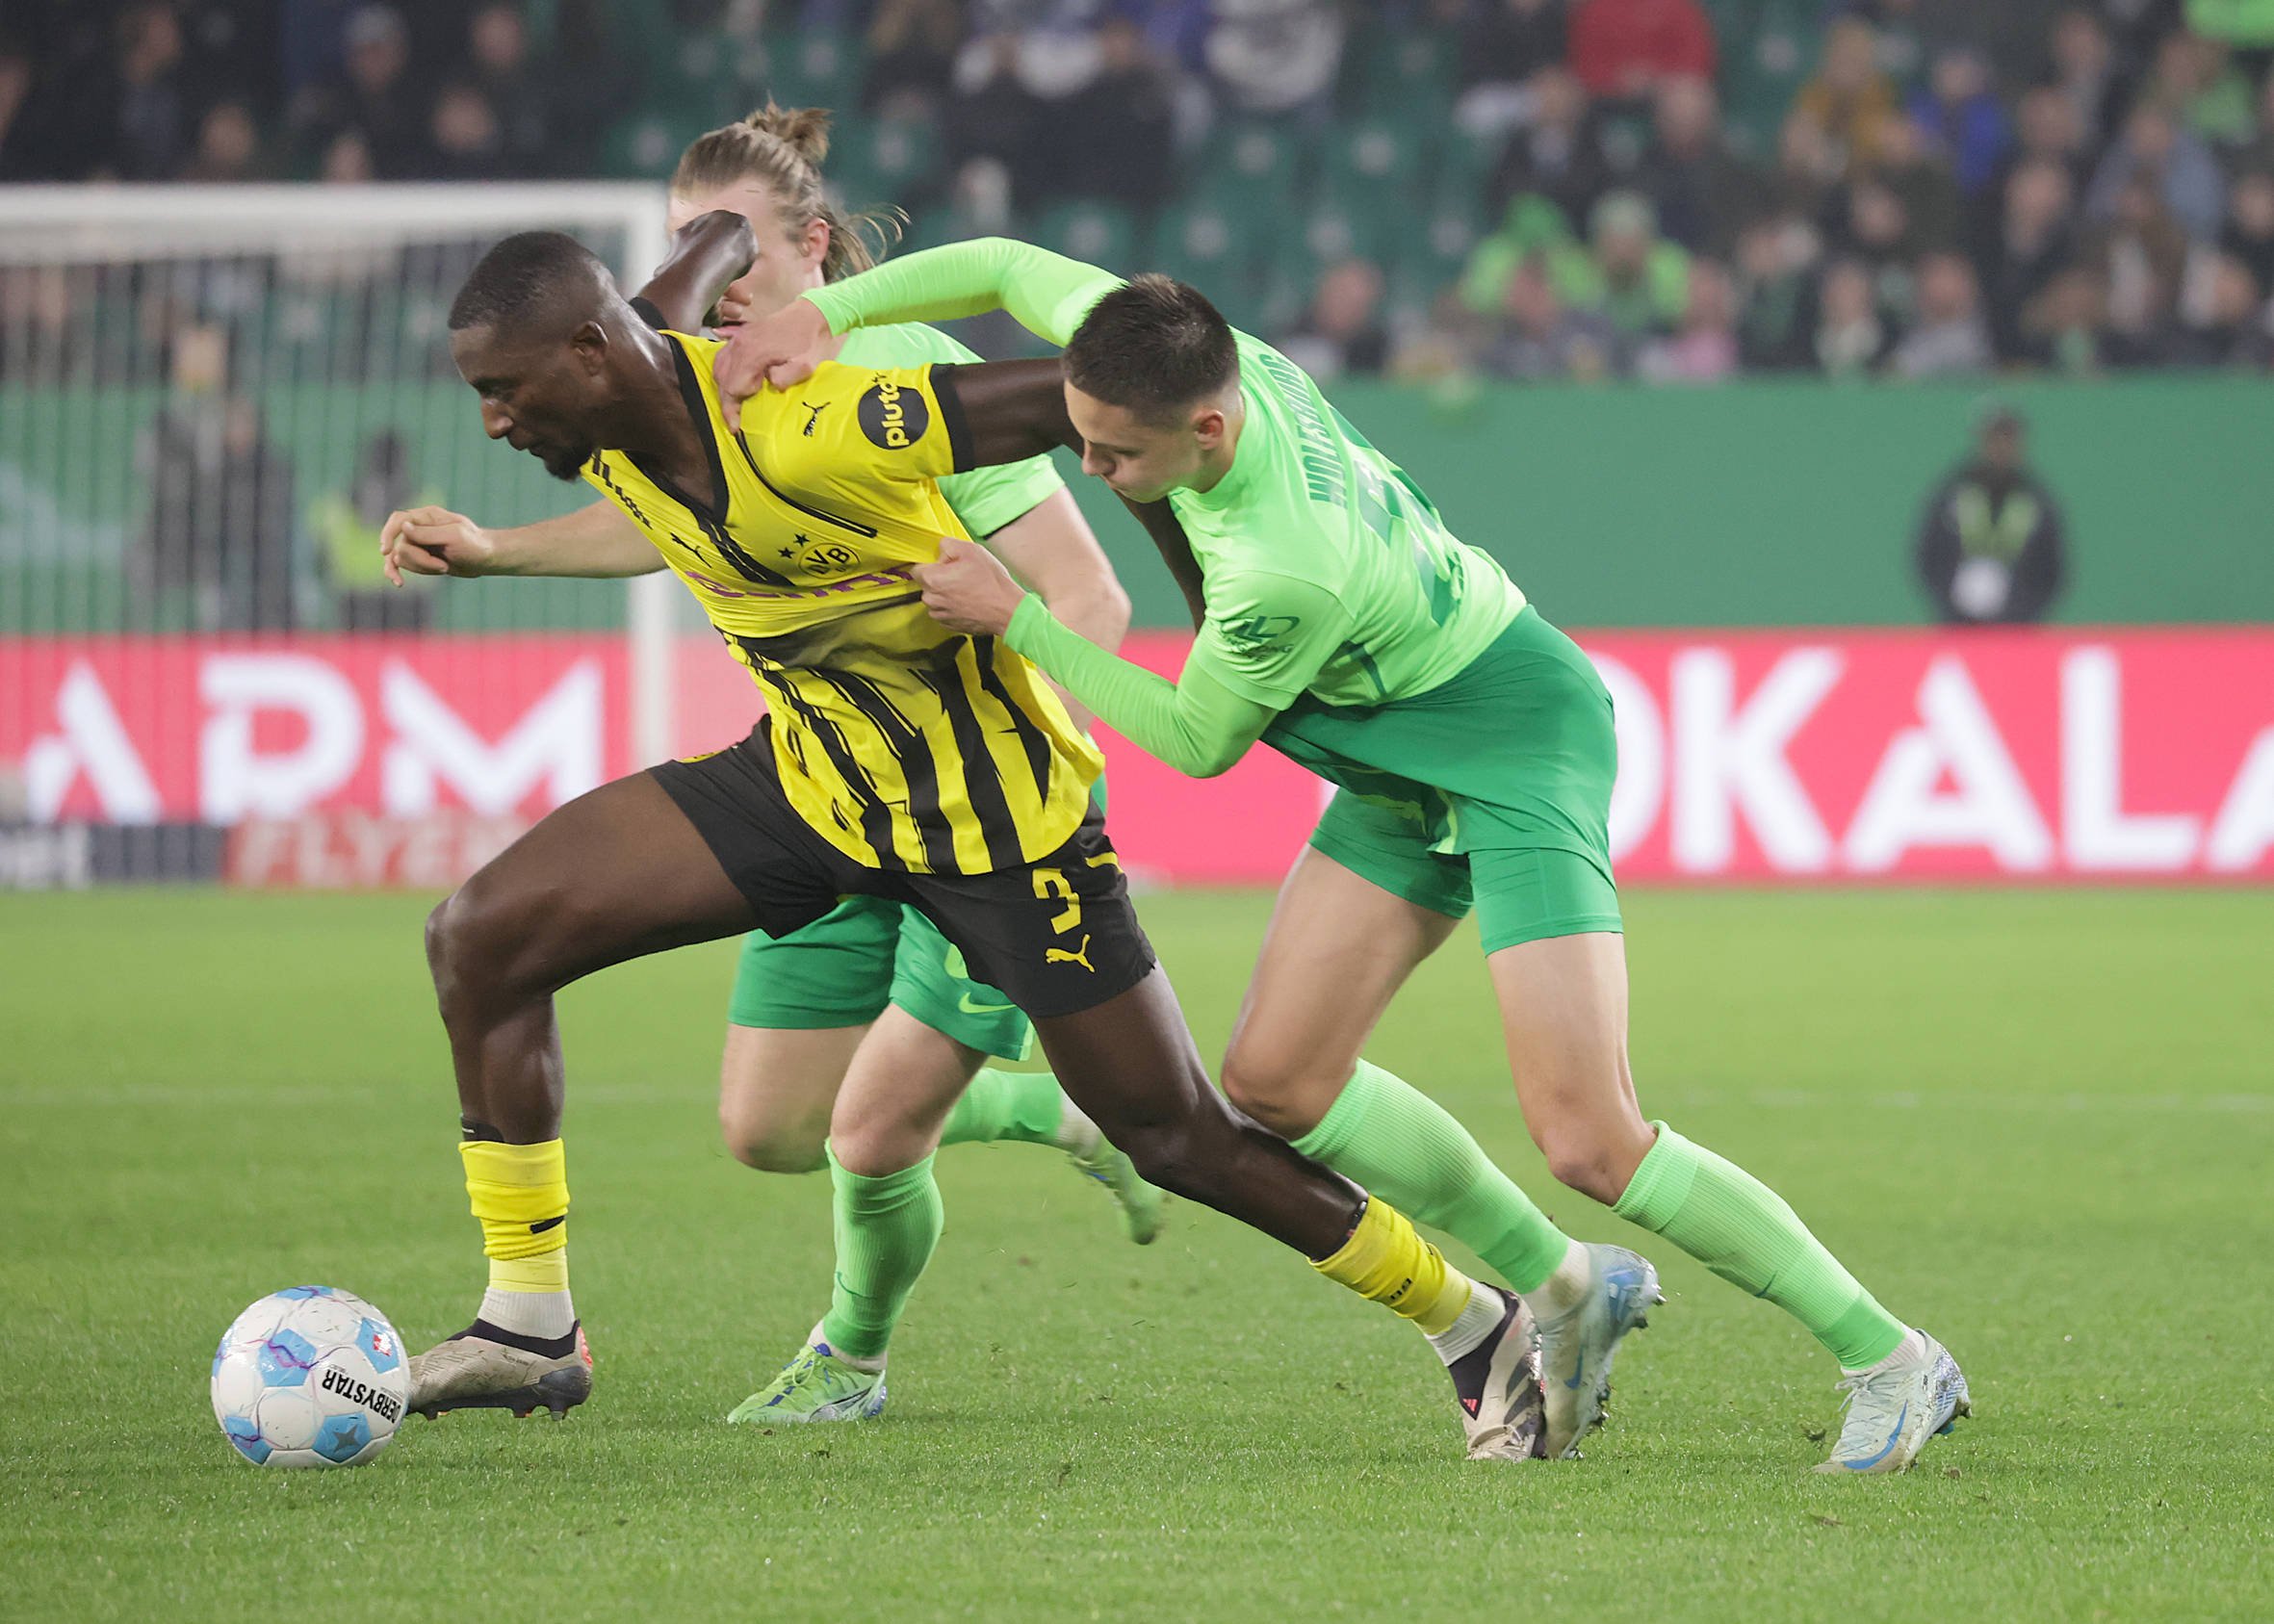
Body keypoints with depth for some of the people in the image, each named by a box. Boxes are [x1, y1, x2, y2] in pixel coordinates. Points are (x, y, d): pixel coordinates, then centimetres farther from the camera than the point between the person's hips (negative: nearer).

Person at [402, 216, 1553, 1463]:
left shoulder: (798, 437, -34)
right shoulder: (609, 433, -9)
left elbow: (1084, 397, -29)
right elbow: (721, 241, 10)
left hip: (995, 807, -7)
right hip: (812, 770, 7)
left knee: (1179, 1140, 0)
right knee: (482, 936, -5)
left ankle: (1477, 1330, 21)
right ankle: (530, 1325, 3)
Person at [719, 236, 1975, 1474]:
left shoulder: (1287, 571, -36)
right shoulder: (1176, 346, -17)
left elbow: (1196, 743, -17)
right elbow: (1003, 266, 2)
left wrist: (1012, 618, -15)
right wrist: (819, 310, -7)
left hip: (1517, 740, -9)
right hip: (1406, 759, 9)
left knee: (1586, 1142, -16)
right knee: (1277, 1082, 3)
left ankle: (1889, 1362, -2)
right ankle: (1565, 1290, 20)